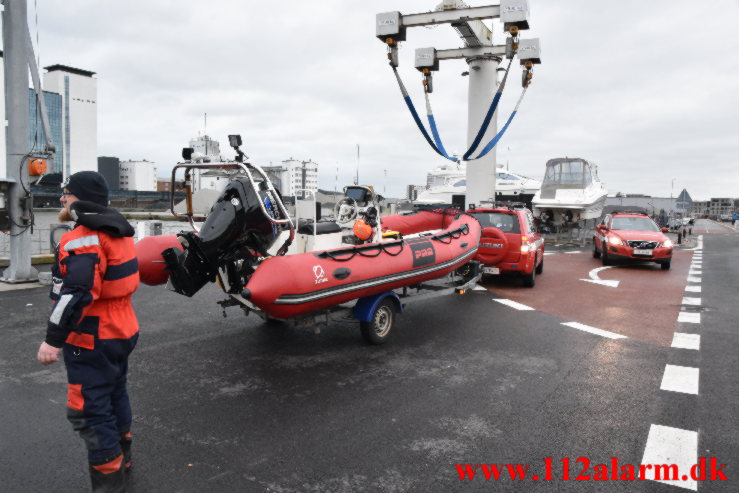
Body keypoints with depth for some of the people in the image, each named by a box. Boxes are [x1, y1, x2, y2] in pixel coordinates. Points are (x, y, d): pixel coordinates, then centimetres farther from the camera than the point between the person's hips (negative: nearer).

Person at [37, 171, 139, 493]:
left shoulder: (84, 239, -22)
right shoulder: (118, 233, 10)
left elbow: (77, 294, -29)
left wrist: (53, 340, -25)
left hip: (92, 340, -10)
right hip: (122, 330, 10)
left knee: (88, 409, -2)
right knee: (114, 394, 24)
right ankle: (120, 455, 42)